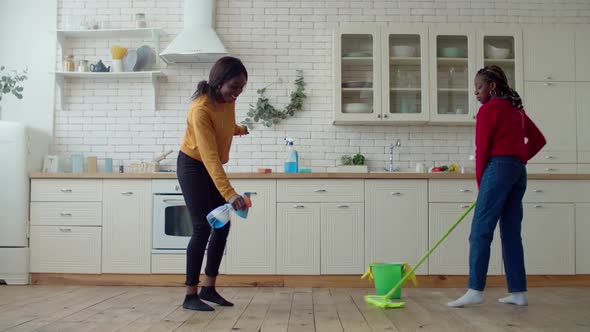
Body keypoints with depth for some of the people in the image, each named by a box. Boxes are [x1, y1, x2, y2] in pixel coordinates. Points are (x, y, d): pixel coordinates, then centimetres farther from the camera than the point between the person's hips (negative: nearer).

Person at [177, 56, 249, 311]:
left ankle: (209, 287, 15)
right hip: (192, 166, -8)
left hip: (212, 167, 8)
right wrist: (229, 193, -48)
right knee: (202, 228, -11)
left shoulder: (228, 99, -6)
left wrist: (238, 129, 38)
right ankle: (190, 295, -2)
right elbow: (209, 155, -40)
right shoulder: (201, 109, -31)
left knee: (222, 225, 5)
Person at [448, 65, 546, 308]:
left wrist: (480, 183, 1)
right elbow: (538, 140, 23)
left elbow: (482, 149, -7)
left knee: (480, 232, -10)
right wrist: (518, 160, 17)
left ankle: (475, 290, -13)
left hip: (498, 168, -9)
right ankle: (518, 292, 10)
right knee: (511, 233, 9)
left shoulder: (489, 108, -5)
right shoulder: (516, 108, 20)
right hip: (519, 171, 9)